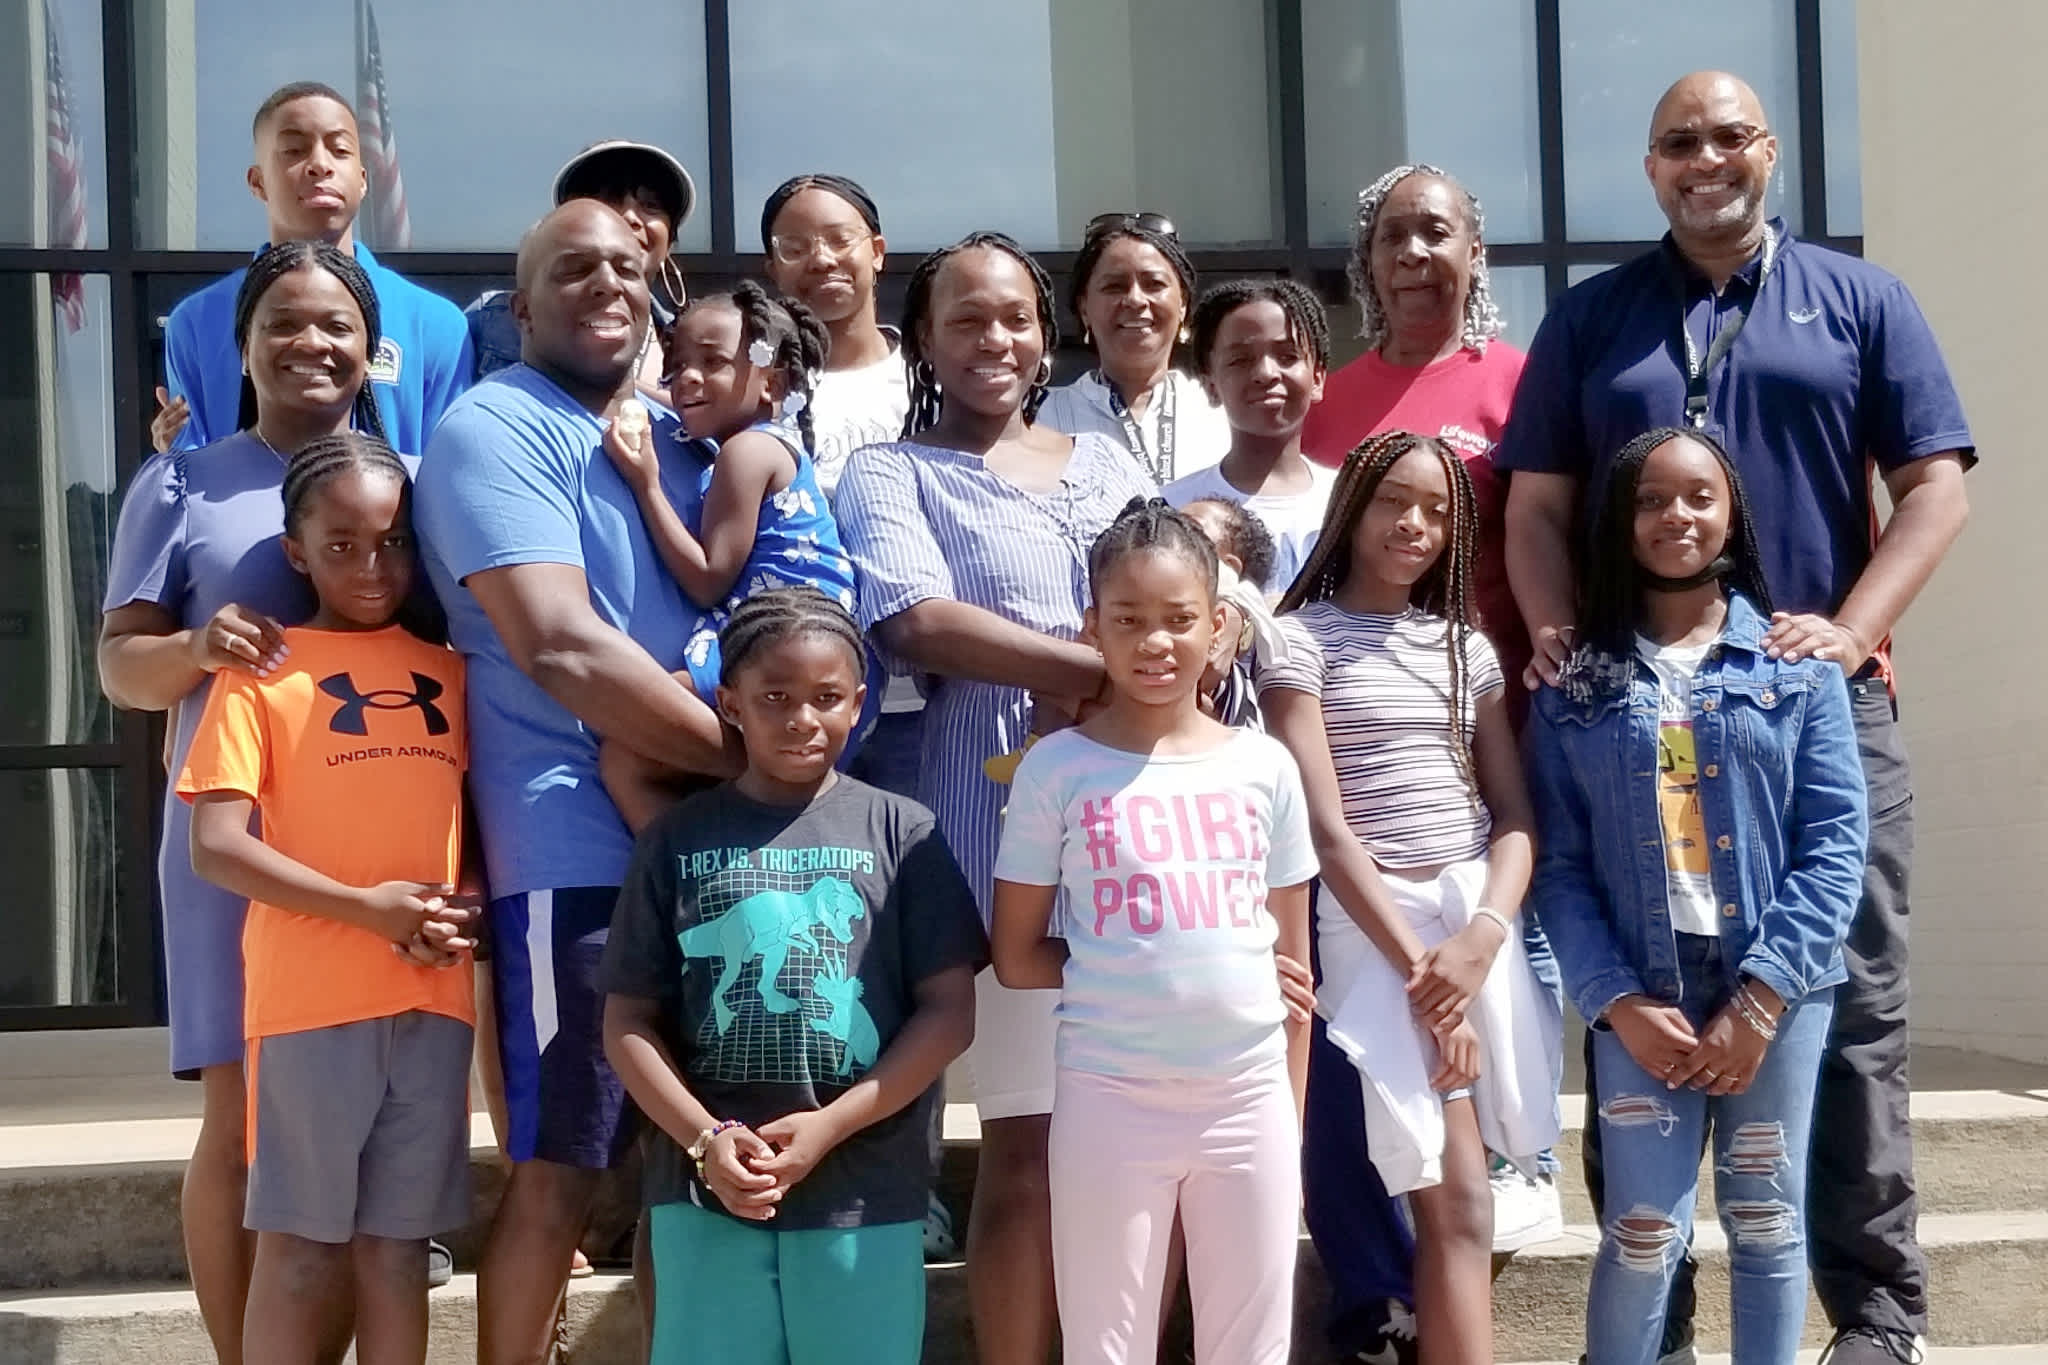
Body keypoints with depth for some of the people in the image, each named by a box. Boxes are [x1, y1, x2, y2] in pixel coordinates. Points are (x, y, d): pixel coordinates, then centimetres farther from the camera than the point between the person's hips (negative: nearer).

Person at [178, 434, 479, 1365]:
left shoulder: (449, 673, 13)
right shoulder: (263, 668, 1)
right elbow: (214, 846, -8)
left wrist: (467, 904, -5)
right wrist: (366, 906, -15)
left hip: (433, 997, 3)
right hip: (311, 998, -3)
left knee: (397, 1243, 9)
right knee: (298, 1244, 3)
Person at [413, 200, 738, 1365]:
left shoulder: (675, 436, 17)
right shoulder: (496, 428, -8)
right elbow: (559, 646, -19)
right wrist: (747, 756, -15)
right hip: (578, 855, -7)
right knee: (562, 1171, -3)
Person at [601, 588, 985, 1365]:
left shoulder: (900, 832, 2)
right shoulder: (680, 840, 5)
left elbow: (950, 1010, -1)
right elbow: (629, 1022, 5)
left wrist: (829, 1127, -10)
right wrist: (704, 1141, -10)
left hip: (866, 1191, 0)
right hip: (706, 1190, 1)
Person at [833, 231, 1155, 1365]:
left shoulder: (1106, 462, 20)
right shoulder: (892, 473, 5)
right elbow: (921, 622, -12)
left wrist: (1105, 694, -10)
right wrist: (1115, 670, -17)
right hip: (1008, 819, -4)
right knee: (1029, 1140, -4)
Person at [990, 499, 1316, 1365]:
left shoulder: (1264, 766, 3)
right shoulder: (1058, 768, -3)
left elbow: (1293, 958, 8)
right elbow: (1016, 957, 1)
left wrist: (1292, 1111, 8)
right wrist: (1121, 964, -6)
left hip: (1250, 1093, 2)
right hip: (1109, 1095, -2)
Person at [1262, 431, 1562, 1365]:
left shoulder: (1465, 646, 14)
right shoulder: (1301, 639, -1)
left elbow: (1515, 814, 8)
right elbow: (1324, 827, -8)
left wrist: (1486, 931, -10)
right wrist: (1417, 967, -14)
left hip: (1479, 916, 5)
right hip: (1373, 923, -5)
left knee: (1448, 1200, 1)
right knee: (1459, 1204, -11)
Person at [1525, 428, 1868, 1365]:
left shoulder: (1798, 663, 3)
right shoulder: (1575, 684, 4)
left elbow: (1835, 842, -3)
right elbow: (1558, 860, 0)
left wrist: (1761, 997, -11)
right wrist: (1616, 1001, -12)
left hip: (1777, 989, 0)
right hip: (1641, 995, 0)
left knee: (1766, 1221, 11)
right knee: (1643, 1234, -2)